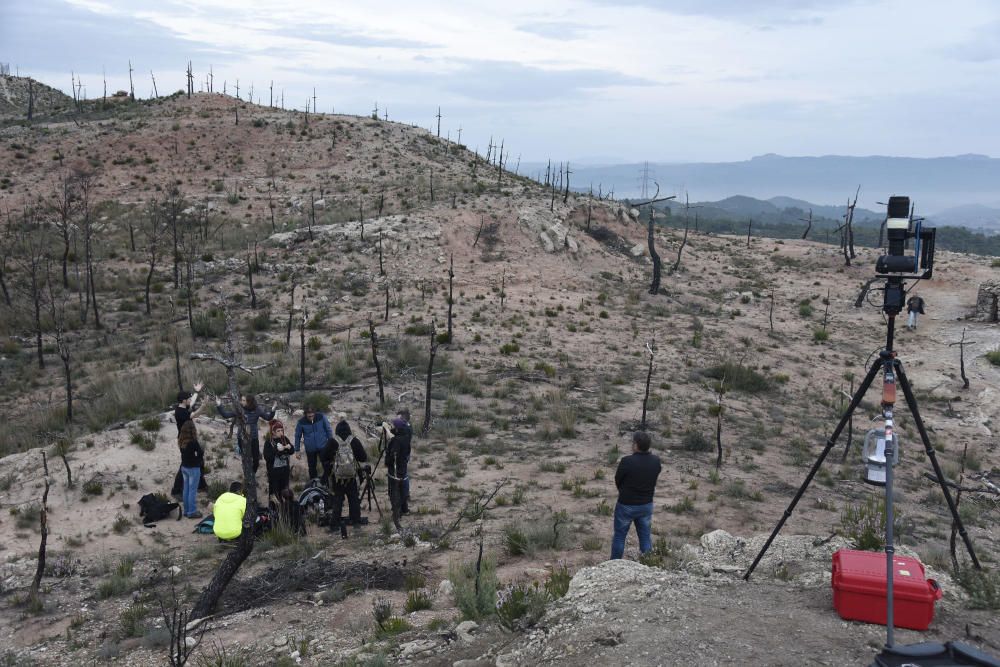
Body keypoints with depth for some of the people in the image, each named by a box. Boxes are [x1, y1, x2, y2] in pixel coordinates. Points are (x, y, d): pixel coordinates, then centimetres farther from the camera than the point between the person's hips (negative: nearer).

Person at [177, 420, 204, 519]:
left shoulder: (181, 441, -3)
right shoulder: (193, 442, -22)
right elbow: (201, 453, -17)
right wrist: (201, 460, 2)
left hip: (184, 467, 7)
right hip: (193, 468, -7)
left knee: (186, 489, 17)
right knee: (193, 490, 1)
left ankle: (186, 510, 26)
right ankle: (192, 512, 7)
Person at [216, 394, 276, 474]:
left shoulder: (257, 409, -9)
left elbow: (268, 418, -6)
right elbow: (226, 414, -4)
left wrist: (272, 410, -24)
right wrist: (219, 406, -15)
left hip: (254, 438, 0)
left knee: (256, 458, 8)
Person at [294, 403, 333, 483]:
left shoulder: (321, 417, -16)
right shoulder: (301, 422, -15)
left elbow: (329, 430, -4)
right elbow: (297, 436, -1)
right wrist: (297, 451, 3)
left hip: (323, 447, 0)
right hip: (310, 449, 1)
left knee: (327, 467, -3)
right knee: (312, 468, 14)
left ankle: (324, 484, 18)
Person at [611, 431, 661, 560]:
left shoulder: (626, 462, -25)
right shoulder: (656, 461, -10)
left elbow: (617, 481, -10)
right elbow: (653, 482, 1)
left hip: (626, 505, -4)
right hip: (646, 505, 4)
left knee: (619, 536, 14)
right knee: (645, 537, 16)